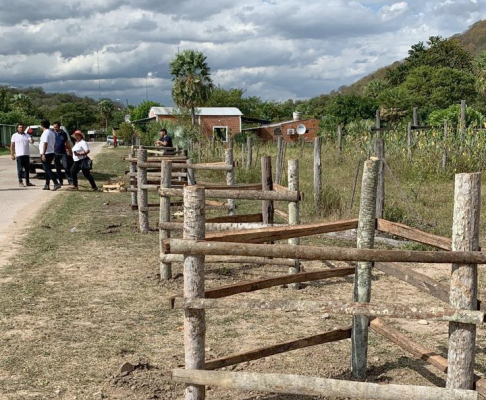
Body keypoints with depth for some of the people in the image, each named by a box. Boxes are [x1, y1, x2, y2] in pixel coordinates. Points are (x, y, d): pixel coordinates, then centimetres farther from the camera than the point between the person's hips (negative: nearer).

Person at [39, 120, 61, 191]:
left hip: (46, 154, -10)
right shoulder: (52, 133, 16)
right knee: (47, 170, 14)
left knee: (48, 170, -10)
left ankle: (56, 184, -19)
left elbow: (45, 144, -22)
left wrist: (43, 154, -24)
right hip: (51, 153, 10)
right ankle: (47, 185, 15)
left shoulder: (45, 133, -13)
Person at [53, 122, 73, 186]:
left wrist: (69, 151, 5)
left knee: (66, 166, -11)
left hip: (63, 153, -1)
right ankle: (60, 181, 13)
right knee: (58, 168, 5)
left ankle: (70, 180, -9)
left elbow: (67, 143, 8)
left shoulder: (63, 133, 4)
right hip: (56, 153, 1)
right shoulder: (53, 134, 4)